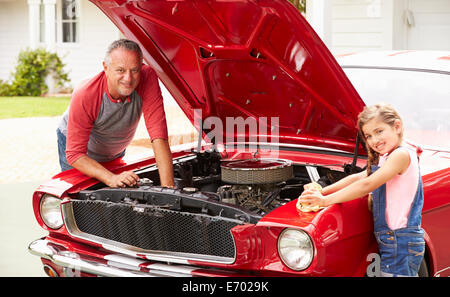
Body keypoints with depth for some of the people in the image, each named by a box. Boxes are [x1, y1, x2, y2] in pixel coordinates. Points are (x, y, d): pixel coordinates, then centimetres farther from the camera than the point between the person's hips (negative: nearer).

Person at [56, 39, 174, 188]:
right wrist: (111, 179, -52)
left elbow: (159, 135, -37)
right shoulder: (83, 96, -39)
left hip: (116, 153, 3)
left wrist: (167, 186, -46)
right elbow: (75, 154, -37)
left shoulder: (148, 78, -33)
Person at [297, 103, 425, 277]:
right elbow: (357, 178, 15)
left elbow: (367, 185, -19)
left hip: (401, 244, -9)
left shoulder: (401, 155, -14)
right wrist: (321, 192, 4)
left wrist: (326, 200, -17)